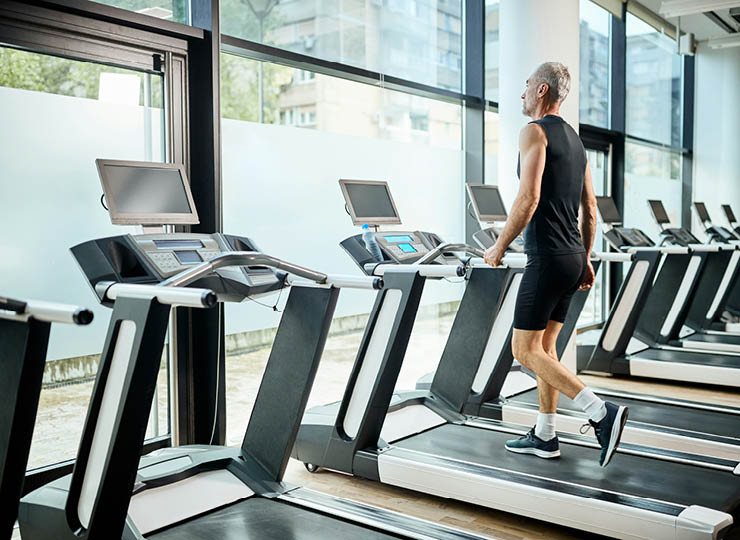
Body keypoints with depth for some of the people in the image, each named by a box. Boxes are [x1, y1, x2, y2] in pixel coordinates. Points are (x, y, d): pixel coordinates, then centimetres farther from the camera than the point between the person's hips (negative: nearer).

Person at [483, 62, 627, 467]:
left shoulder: (535, 132, -9)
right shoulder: (575, 141, 17)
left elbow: (528, 199, -20)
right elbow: (591, 210, 18)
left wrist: (499, 246, -10)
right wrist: (584, 260, 23)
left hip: (547, 259, -9)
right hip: (573, 258, 9)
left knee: (525, 350, -3)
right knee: (543, 347, 14)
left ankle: (601, 412, -10)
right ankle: (544, 436, 19)